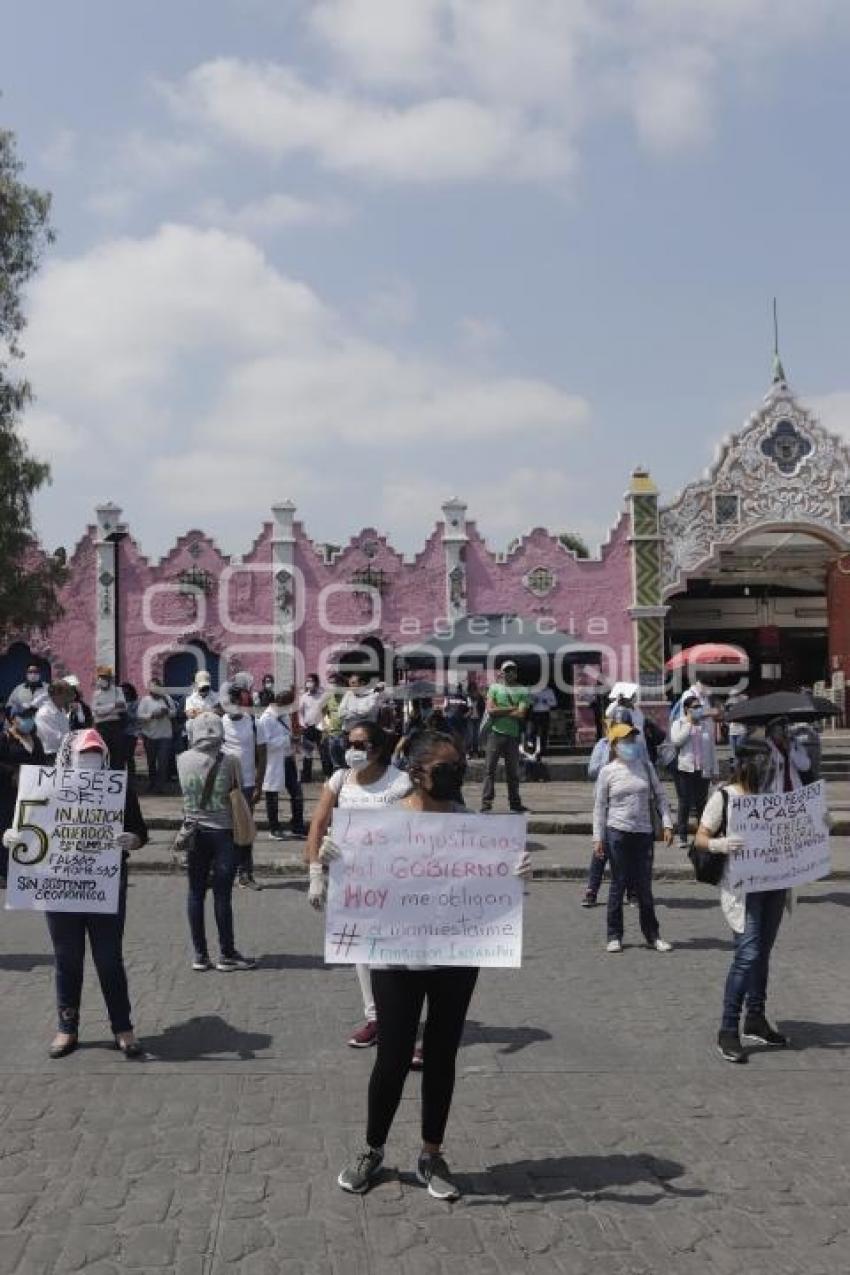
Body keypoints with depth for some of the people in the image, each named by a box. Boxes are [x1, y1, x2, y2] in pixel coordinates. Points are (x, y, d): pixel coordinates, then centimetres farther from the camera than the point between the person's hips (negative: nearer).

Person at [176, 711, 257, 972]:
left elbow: (184, 791, 9)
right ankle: (227, 953, 12)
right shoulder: (230, 761, -11)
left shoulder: (183, 760, -4)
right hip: (224, 833, -3)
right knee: (222, 894, 3)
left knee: (196, 892, 11)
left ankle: (200, 954, 16)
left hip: (195, 831, 3)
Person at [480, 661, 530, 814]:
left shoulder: (522, 691, 7)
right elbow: (490, 710, -6)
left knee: (513, 771, 8)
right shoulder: (494, 688, 7)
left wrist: (499, 711, -5)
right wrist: (511, 708, -7)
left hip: (513, 735, 1)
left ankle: (515, 803, 17)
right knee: (489, 769, -6)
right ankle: (486, 803, -5)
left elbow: (521, 714, -6)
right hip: (495, 733, -1)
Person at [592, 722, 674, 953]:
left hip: (643, 833, 2)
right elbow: (600, 806, 1)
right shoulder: (608, 772, -1)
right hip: (618, 833, -2)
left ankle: (652, 935, 17)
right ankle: (614, 936, 14)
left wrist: (667, 824, 1)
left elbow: (659, 796, 10)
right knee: (618, 884, 4)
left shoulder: (645, 766, 7)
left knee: (644, 886, 6)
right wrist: (598, 838, -4)